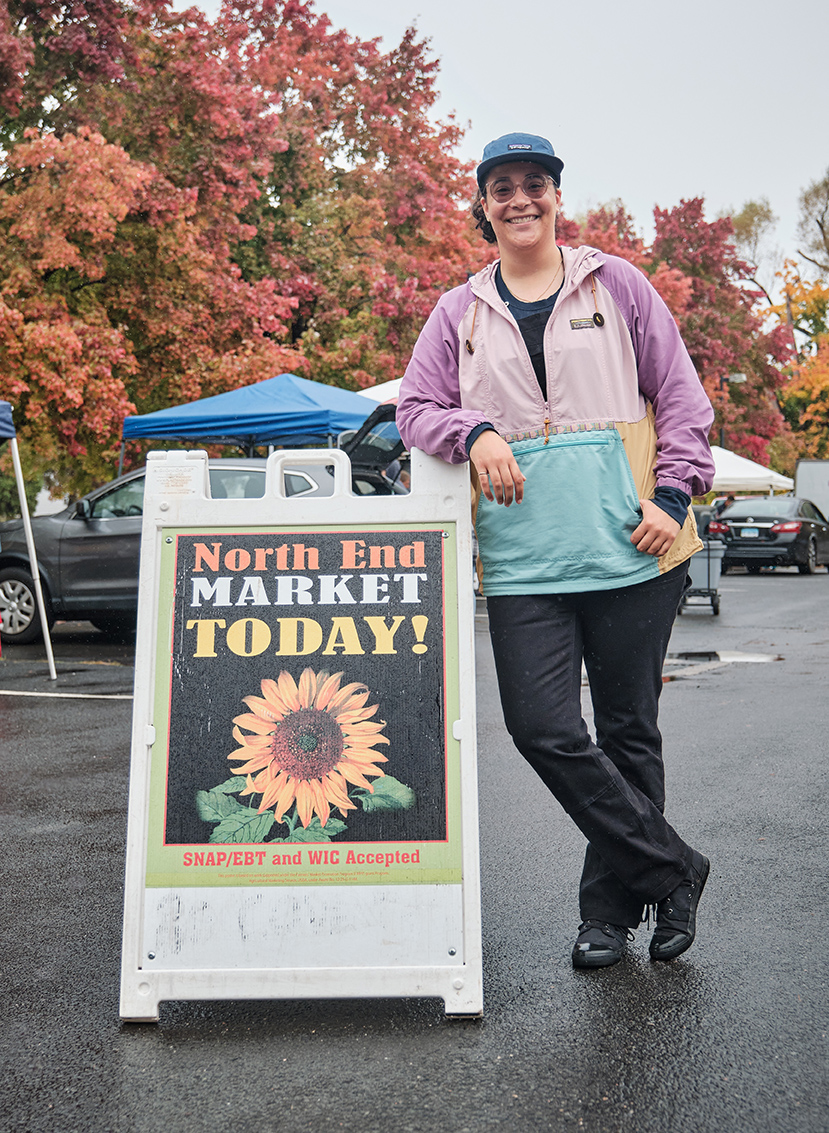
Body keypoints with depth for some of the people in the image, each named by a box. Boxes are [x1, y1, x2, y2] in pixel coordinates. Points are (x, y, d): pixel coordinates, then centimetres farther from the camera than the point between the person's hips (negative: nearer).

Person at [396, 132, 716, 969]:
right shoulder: (460, 312, 14)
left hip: (630, 546, -1)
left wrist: (673, 496, -4)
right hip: (523, 556, 1)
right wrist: (476, 433, -10)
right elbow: (415, 407, 10)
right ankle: (673, 870, 10)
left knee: (628, 729, 5)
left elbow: (681, 397, 8)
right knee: (542, 727, -9)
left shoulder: (616, 286, 10)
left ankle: (612, 905, 24)